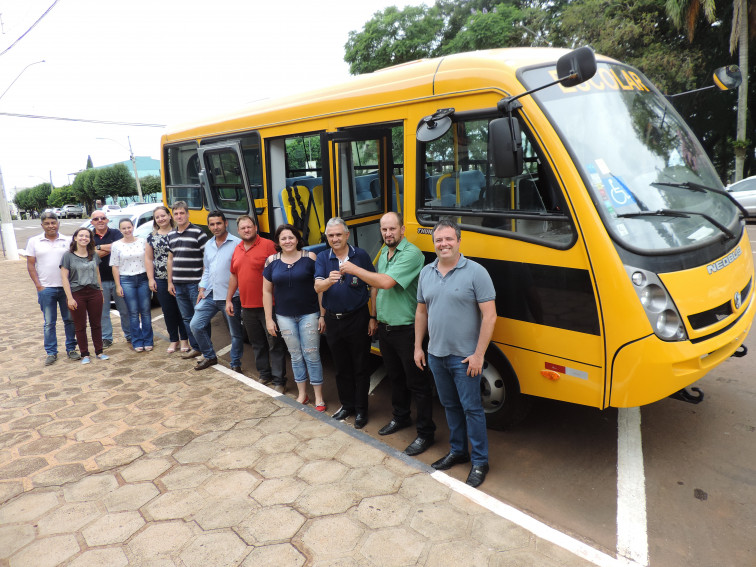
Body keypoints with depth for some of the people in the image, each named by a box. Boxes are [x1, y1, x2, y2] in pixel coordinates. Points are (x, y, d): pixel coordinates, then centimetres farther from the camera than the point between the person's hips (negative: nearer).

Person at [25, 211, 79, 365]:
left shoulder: (68, 241, 4)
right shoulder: (34, 242, 5)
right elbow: (30, 265, 4)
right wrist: (38, 286, -4)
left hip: (66, 287, 0)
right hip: (46, 289, 0)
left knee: (70, 320, 7)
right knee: (49, 323, 6)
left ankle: (71, 349, 18)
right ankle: (51, 352, 15)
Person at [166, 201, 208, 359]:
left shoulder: (197, 232, -7)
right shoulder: (171, 235, 13)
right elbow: (170, 259, 19)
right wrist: (170, 282, 15)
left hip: (195, 283, -6)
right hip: (178, 284, 7)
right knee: (186, 318, 12)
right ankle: (195, 348, 22)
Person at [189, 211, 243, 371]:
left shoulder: (237, 244, -9)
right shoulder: (208, 245, 14)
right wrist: (202, 289, 11)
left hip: (230, 297, -6)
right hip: (210, 295, 6)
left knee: (236, 333, 4)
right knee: (196, 325, 7)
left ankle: (235, 364, 21)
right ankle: (209, 356, 25)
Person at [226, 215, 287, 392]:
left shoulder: (268, 245, -9)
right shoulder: (237, 250, 12)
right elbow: (234, 276, 21)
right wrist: (229, 299, 18)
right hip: (247, 307, 7)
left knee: (275, 344, -1)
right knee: (257, 344, 17)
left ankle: (279, 381, 7)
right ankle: (264, 375, 30)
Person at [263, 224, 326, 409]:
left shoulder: (309, 258, -5)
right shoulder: (272, 261, 2)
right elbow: (267, 291, 6)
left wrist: (322, 315, -6)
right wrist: (269, 319, 3)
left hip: (309, 314, -2)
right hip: (285, 317, 2)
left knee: (312, 355, 1)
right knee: (296, 356, 11)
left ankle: (318, 396, 13)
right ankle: (302, 394, 27)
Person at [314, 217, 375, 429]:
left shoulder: (361, 255, -7)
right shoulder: (322, 258, 0)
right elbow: (318, 287, -13)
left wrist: (373, 318, -5)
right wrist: (329, 280, -36)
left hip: (357, 319, -3)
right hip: (333, 320, 3)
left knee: (360, 367, 7)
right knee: (341, 367, 16)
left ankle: (361, 409, 20)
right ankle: (347, 405, 32)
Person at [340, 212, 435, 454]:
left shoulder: (411, 254, -17)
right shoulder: (384, 254, 11)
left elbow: (386, 282, -27)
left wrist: (355, 269, -18)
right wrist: (374, 316, 15)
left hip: (406, 329, -8)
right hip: (384, 327, 8)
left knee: (417, 382, 2)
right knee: (395, 376, 22)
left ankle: (425, 433, 14)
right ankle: (401, 417, 41)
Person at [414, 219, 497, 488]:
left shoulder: (476, 272, -12)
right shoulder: (426, 273, 6)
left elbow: (489, 316, -14)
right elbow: (421, 312, 13)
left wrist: (478, 354, -17)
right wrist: (418, 347, 10)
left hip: (464, 357, -5)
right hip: (435, 355, 6)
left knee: (471, 408, 4)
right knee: (450, 405, 18)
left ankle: (480, 461, 20)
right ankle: (457, 451, 35)